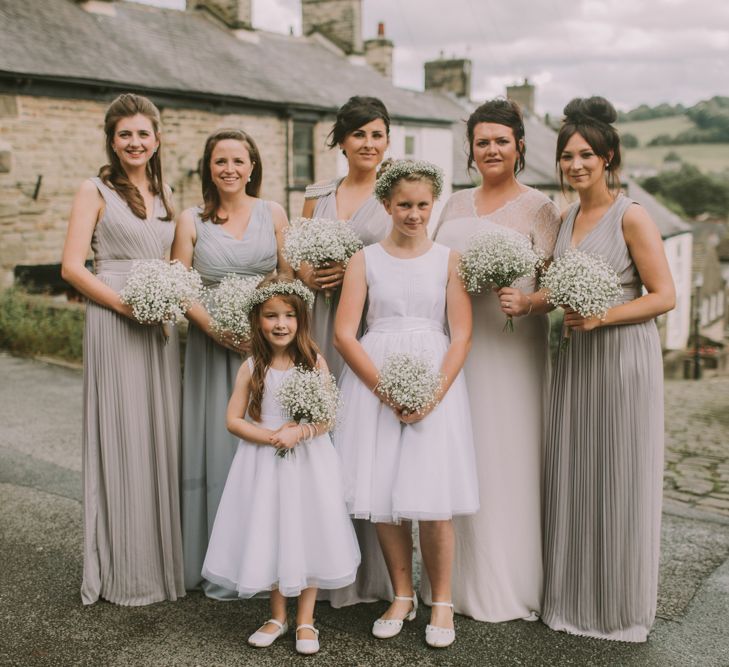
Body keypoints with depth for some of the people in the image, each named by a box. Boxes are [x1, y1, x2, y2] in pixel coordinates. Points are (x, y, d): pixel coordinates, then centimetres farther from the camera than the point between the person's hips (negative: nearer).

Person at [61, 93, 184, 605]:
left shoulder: (165, 194, 17)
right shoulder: (96, 192, 0)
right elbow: (72, 267, -7)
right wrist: (128, 305, -15)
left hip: (160, 329, 5)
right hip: (113, 326, -5)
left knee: (162, 438, 7)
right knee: (122, 442, -3)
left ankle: (165, 562, 19)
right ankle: (123, 572, 9)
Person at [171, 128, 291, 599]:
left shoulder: (273, 214, 6)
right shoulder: (192, 221, 4)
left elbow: (292, 279, 5)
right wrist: (211, 324, -13)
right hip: (212, 344, 0)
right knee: (217, 446, 1)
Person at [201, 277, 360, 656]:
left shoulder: (314, 363, -3)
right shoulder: (252, 368, -1)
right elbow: (233, 419, -3)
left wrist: (298, 432, -22)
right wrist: (273, 437, -16)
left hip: (308, 461, -1)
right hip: (264, 463, 1)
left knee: (307, 533, 3)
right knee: (268, 534, 8)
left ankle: (306, 620, 19)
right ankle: (277, 616, 27)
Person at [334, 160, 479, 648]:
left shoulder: (449, 259, 6)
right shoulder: (365, 259, 6)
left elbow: (462, 335, 0)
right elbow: (344, 334, -1)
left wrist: (434, 393, -13)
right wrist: (386, 389, -11)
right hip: (373, 381, 1)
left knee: (432, 500, -6)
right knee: (382, 495, 3)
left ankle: (442, 603, 12)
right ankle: (402, 596, 21)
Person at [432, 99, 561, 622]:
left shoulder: (538, 207, 0)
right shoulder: (456, 204, 16)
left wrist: (526, 302, -24)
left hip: (508, 347, -5)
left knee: (505, 457, -1)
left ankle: (507, 584, 14)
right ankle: (455, 578, 21)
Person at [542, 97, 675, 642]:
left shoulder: (631, 217, -9)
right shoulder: (567, 218, 11)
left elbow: (663, 296, -12)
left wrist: (600, 318, -21)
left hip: (624, 356, -6)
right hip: (576, 357, 7)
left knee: (620, 479, 2)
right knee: (572, 477, 9)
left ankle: (623, 608, 19)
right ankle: (574, 600, 24)